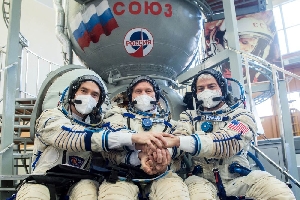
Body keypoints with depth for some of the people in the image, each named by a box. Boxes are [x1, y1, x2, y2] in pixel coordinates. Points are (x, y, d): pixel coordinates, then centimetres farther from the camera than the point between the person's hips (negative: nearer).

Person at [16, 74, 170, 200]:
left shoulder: (96, 125, 12)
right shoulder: (51, 117, -3)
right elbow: (79, 138, -22)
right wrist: (132, 137, -30)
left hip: (80, 182, 3)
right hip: (44, 180, -3)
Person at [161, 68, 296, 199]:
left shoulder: (242, 116, 3)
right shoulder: (189, 117, 14)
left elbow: (228, 142, -17)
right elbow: (180, 138, -5)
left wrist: (178, 141, -31)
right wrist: (163, 148, -32)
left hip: (238, 177, 1)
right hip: (202, 179, 0)